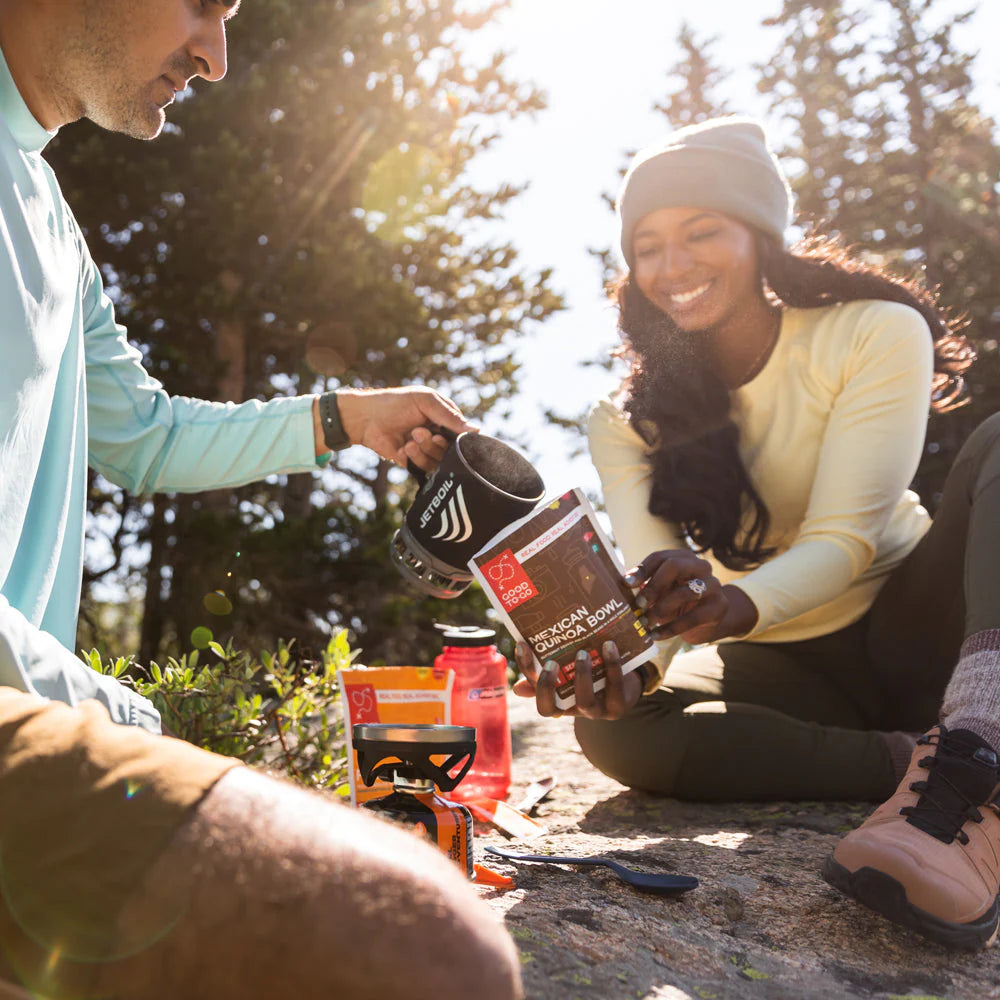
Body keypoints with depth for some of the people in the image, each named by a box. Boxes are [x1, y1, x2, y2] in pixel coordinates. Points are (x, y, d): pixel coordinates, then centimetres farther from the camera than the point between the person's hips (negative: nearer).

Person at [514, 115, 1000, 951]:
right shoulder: (628, 421, -3)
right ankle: (919, 760, -28)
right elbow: (658, 586, -16)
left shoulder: (876, 333, -9)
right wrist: (628, 664, -40)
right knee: (615, 729, -28)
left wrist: (738, 603, -40)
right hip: (788, 672, 2)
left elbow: (845, 538, -19)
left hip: (908, 627, -1)